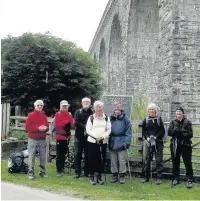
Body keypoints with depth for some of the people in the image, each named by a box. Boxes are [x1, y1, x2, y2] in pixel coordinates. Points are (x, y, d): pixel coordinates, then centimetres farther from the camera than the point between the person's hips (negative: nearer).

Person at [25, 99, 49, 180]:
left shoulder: (44, 116, 12)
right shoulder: (31, 115, -2)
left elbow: (47, 126, 16)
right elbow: (27, 127, -9)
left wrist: (45, 128, -8)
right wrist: (38, 128, -17)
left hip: (42, 139, 4)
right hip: (33, 139, -4)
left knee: (43, 156, 5)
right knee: (31, 156, -4)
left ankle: (42, 172, 15)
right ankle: (31, 173, 3)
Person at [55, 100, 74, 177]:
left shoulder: (69, 114, 10)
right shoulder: (58, 114, -4)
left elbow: (72, 125, 5)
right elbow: (57, 124, -16)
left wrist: (70, 121, -14)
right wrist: (66, 121, -16)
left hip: (67, 137, 5)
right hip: (59, 137, -5)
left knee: (64, 154, 13)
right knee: (59, 155, -4)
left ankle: (62, 168, 24)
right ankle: (59, 171, -1)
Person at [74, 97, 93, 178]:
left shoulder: (92, 113, 2)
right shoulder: (78, 112, 7)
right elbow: (76, 123, -3)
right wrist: (85, 126, -13)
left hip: (88, 136, -1)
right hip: (79, 136, 1)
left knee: (88, 155, 4)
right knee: (78, 154, 2)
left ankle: (87, 172, 13)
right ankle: (77, 172, 8)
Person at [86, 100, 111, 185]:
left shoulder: (106, 118, 7)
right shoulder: (91, 118, 2)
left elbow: (109, 130, 3)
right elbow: (88, 129, -2)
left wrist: (103, 136, -14)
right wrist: (95, 136, -16)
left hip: (103, 142, 2)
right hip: (92, 141, -2)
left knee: (101, 159, 4)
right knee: (92, 159, -1)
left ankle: (99, 176, 14)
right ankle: (91, 176, 9)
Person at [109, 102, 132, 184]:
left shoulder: (125, 119, -3)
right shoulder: (111, 119, 8)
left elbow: (128, 132, -5)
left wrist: (127, 142, -12)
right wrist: (108, 142, 1)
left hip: (121, 143, -3)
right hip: (112, 143, 4)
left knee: (122, 161, 1)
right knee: (113, 161, 10)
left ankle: (122, 176, 12)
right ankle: (114, 175, 21)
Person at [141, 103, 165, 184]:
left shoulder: (159, 119, -1)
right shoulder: (146, 120, 5)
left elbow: (163, 131, -2)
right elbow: (143, 131, 6)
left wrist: (156, 137, -15)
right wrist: (147, 137, -11)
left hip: (158, 142, -2)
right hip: (149, 142, 2)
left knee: (159, 160, -3)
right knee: (147, 159, 7)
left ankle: (159, 178, 2)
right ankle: (146, 177, 17)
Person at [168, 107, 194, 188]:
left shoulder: (187, 122, -2)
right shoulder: (173, 122, 9)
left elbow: (190, 134, -8)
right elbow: (169, 132, -2)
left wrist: (180, 132, -16)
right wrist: (176, 130, -18)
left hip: (185, 145, -3)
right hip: (175, 145, 3)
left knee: (188, 163, -3)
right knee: (175, 163, 10)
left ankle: (189, 180, 3)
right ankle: (175, 179, 22)